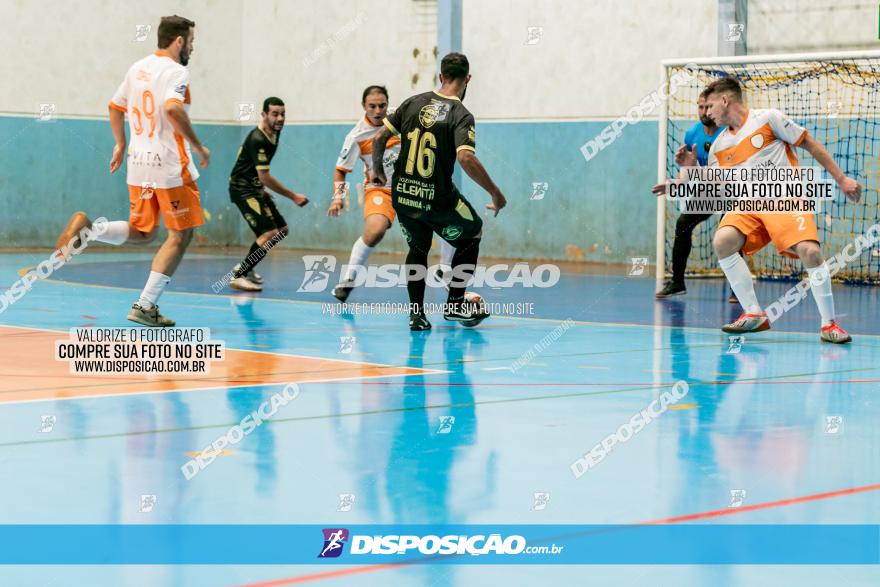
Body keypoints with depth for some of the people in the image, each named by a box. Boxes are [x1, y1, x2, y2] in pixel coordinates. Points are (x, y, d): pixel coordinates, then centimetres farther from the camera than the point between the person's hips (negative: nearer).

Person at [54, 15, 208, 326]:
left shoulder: (138, 67, 12)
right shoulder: (176, 71, -12)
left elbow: (115, 106, 21)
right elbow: (172, 108, -29)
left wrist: (120, 145, 32)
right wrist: (198, 147, -19)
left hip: (138, 162, 8)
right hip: (170, 164, -8)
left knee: (141, 232, 20)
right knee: (180, 236, 4)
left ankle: (86, 227, -5)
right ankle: (145, 306, 0)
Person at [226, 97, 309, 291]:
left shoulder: (275, 132, 5)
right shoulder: (257, 140, -25)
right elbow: (265, 178, -25)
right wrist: (293, 196, -21)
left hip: (256, 187, 10)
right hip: (242, 188, -10)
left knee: (281, 229, 13)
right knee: (269, 233, -21)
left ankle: (244, 267, 22)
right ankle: (238, 277, -18)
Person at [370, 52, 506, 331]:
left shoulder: (413, 102, 4)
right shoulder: (461, 115, -10)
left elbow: (379, 138, 4)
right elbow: (466, 159, -24)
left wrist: (378, 170, 22)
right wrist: (495, 193, -16)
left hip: (402, 195, 4)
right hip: (437, 198, -4)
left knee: (418, 248, 27)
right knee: (472, 233, 22)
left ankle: (416, 314, 19)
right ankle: (454, 304, 20)